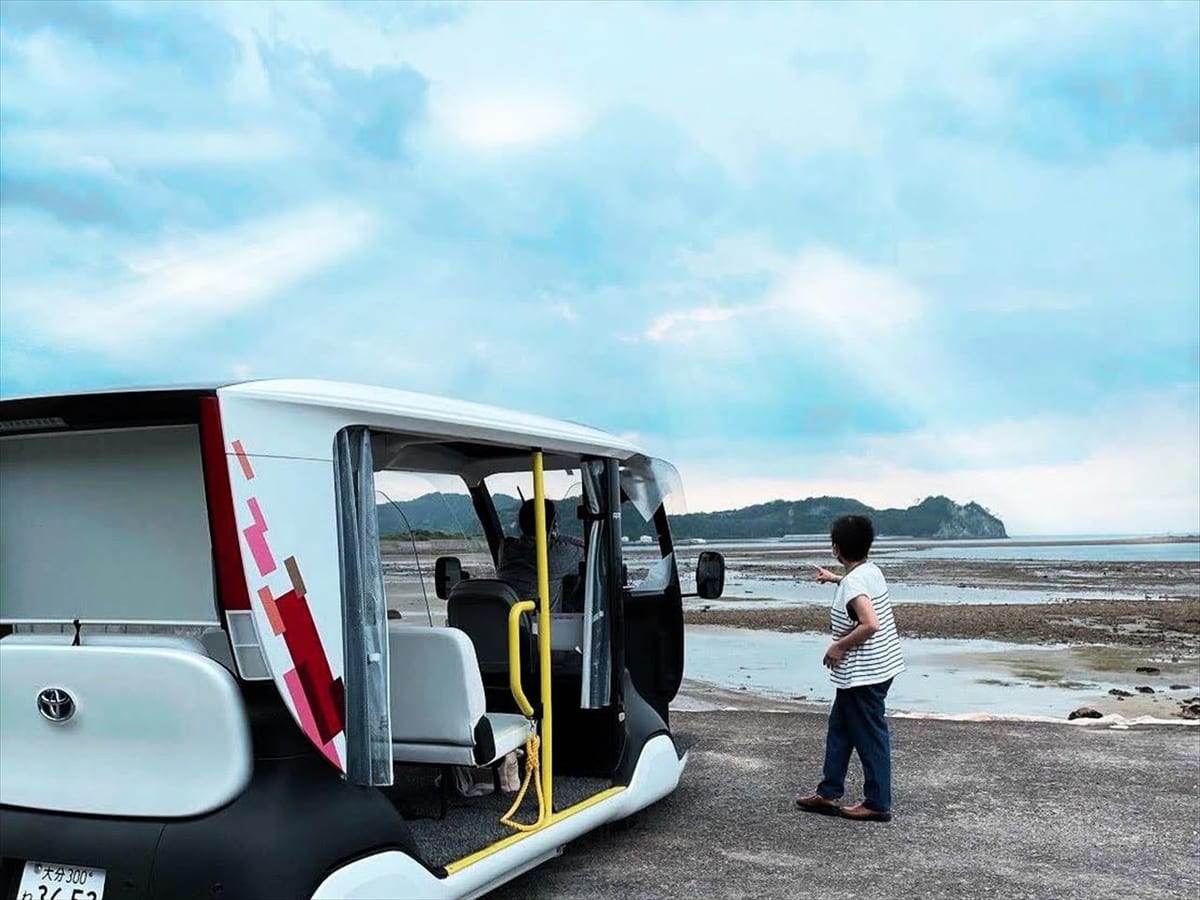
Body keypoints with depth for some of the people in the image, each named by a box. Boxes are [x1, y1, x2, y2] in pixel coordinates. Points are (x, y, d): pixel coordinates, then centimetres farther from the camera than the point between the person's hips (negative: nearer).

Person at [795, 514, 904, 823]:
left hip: (863, 673, -10)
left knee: (870, 737, 1)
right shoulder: (872, 571, 7)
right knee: (839, 728, 17)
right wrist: (835, 578, 44)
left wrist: (839, 646, -20)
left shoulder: (852, 583, -22)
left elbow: (870, 624, -32)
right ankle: (828, 794, 24)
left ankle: (878, 804, 13)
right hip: (879, 667, 10)